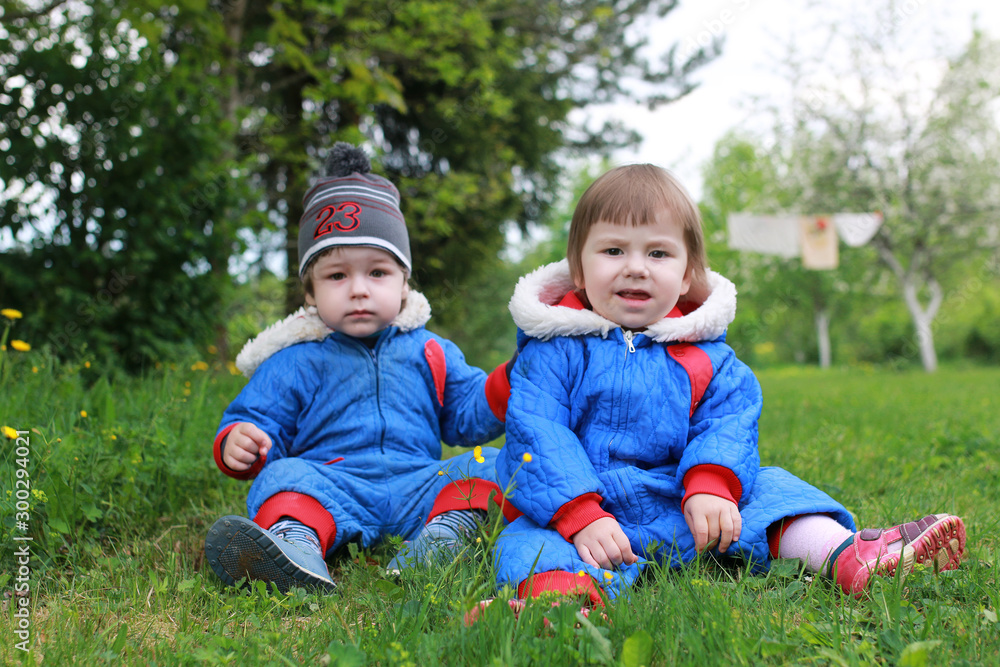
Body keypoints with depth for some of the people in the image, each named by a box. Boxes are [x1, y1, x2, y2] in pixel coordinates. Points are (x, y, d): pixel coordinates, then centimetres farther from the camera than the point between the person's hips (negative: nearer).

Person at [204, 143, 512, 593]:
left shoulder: (429, 352, 18)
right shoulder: (294, 362, 10)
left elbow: (468, 416, 17)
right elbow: (256, 419, 8)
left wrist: (509, 383, -1)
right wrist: (237, 443, -17)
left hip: (417, 485, 2)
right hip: (331, 486, -2)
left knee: (486, 463, -16)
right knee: (284, 475, -30)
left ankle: (447, 530, -40)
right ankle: (296, 543, -59)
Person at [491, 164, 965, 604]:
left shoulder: (704, 354, 8)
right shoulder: (556, 349, -4)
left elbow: (729, 421, 0)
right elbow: (537, 434, -12)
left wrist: (711, 487, -22)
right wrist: (581, 516, -25)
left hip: (682, 511, 4)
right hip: (569, 512, -4)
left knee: (764, 487, -7)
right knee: (529, 543, -32)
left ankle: (844, 555, -25)